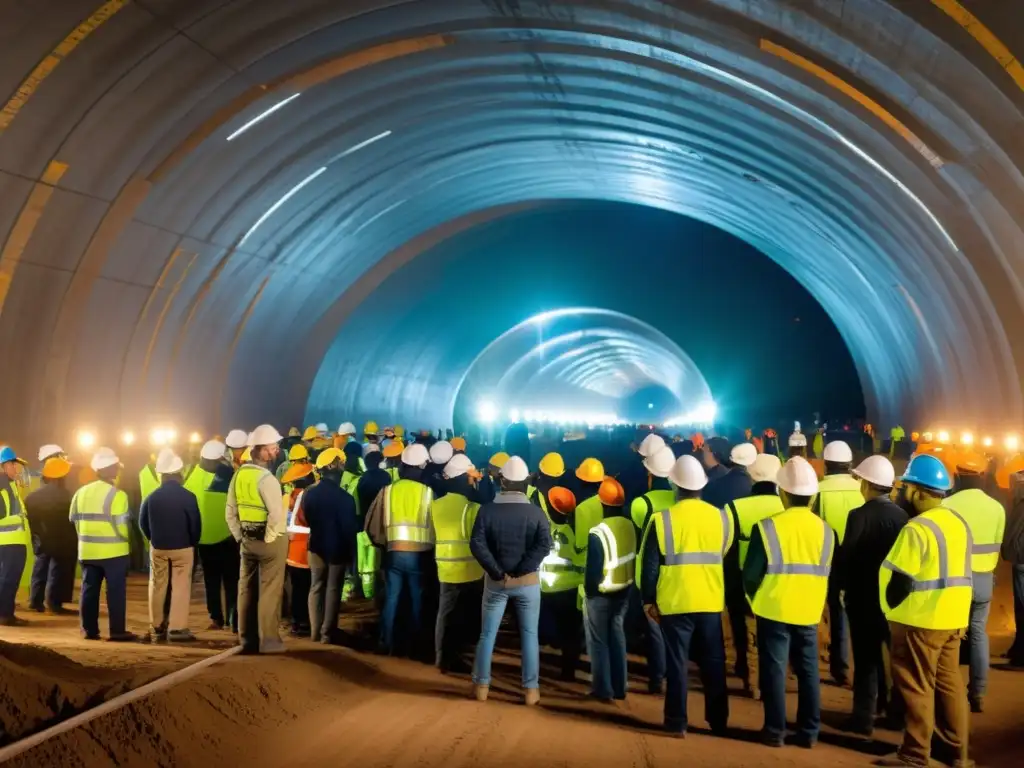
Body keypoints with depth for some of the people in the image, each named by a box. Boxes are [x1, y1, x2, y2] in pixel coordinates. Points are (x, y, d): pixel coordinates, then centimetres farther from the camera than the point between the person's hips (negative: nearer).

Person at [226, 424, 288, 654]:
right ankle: (268, 640, 6)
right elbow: (277, 515, -26)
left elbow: (230, 511, 9)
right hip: (271, 540, -7)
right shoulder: (266, 477, -19)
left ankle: (247, 638, 22)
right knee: (269, 590, 1)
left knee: (246, 589, 13)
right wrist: (269, 538, -12)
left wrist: (240, 537, 13)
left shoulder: (238, 475, 5)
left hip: (247, 539, 7)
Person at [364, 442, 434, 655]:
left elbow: (373, 523, 9)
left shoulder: (388, 489, 1)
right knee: (417, 600, 9)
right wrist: (431, 546, 14)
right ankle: (415, 645, 15)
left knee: (391, 599, 9)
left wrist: (382, 542, 23)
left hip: (394, 552, 2)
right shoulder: (427, 491, -6)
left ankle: (386, 643, 11)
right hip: (419, 554, -2)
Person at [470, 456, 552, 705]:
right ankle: (531, 689, 10)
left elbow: (476, 544, -14)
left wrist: (497, 571, -12)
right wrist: (521, 569, -15)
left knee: (488, 634, 11)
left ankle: (481, 685, 18)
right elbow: (544, 545, -17)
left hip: (496, 581, 0)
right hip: (527, 581, 0)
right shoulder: (536, 512, -4)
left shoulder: (487, 510, -4)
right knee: (529, 635, 7)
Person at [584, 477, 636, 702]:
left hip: (601, 594, -6)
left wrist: (588, 589, -2)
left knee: (598, 641, 8)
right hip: (624, 591, 6)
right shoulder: (629, 526, -4)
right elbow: (632, 558, 6)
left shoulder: (598, 532, -23)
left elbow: (593, 568, -18)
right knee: (617, 637, 17)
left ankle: (603, 690, 12)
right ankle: (619, 688, 24)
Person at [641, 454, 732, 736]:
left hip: (674, 603, -2)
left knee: (677, 663, 6)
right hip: (711, 602, 3)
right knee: (714, 662, 13)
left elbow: (650, 565, -6)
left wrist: (649, 600, 3)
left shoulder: (662, 519, -9)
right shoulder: (721, 517, -1)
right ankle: (718, 721, 21)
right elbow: (727, 559, 10)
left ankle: (678, 722, 10)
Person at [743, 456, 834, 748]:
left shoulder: (768, 527, -13)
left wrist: (754, 598, 8)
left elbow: (751, 573, -11)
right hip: (809, 612, 4)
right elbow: (827, 574, 4)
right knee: (808, 671, 11)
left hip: (774, 610, -4)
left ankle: (775, 731, 10)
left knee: (774, 670, 5)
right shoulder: (825, 529, 0)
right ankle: (808, 732, 17)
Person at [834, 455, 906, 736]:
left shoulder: (859, 516, -18)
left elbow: (845, 555, -18)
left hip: (864, 596, -5)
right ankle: (899, 710, 29)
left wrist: (837, 585, -3)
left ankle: (864, 717, 6)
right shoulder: (901, 515, -3)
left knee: (867, 658, 3)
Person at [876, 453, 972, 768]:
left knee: (917, 686, 1)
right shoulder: (958, 522, 8)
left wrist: (888, 609, -3)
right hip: (952, 617, 8)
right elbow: (957, 571, 15)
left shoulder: (917, 528, -20)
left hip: (921, 620, -8)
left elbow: (898, 579, -18)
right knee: (949, 682, 15)